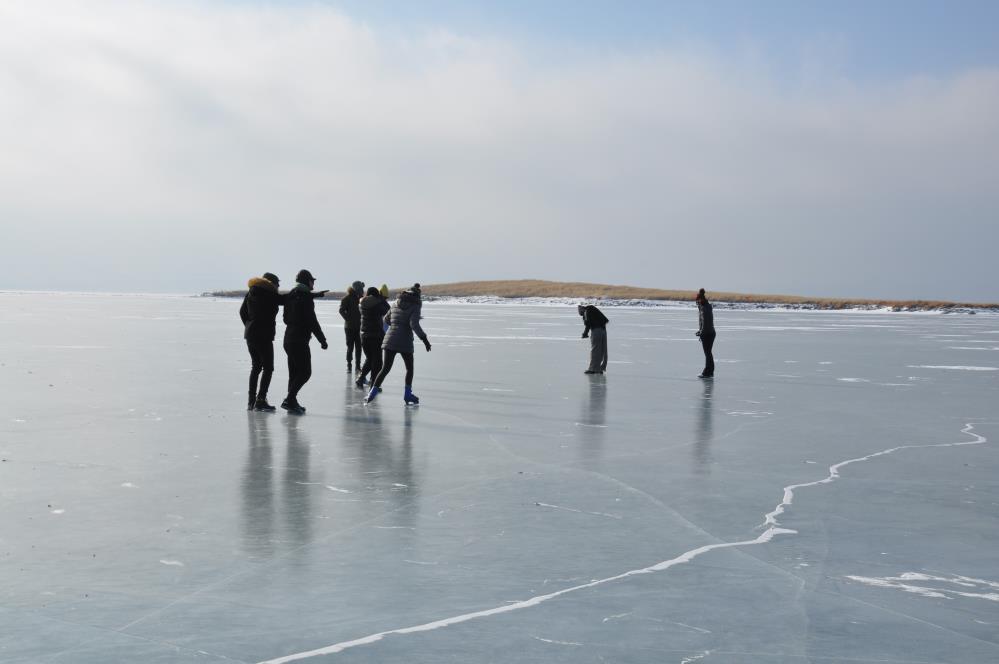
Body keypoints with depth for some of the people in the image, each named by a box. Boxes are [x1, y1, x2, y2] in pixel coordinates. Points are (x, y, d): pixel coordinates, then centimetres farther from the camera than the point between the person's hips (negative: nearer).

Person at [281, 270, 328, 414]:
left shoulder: (290, 295, 13)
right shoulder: (306, 297, -14)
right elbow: (312, 321, -17)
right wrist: (322, 340, -12)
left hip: (289, 338, 9)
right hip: (300, 341, -9)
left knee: (294, 372, 13)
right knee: (305, 372, -7)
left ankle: (291, 402, 14)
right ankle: (289, 400, -12)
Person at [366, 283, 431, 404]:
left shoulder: (396, 304, 13)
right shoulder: (415, 307, -4)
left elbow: (386, 319, 24)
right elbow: (414, 325, -18)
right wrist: (424, 338, -17)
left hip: (390, 340, 4)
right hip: (405, 342, -4)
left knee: (385, 368, 7)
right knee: (409, 367, 16)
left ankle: (373, 392, -3)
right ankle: (407, 393, 13)